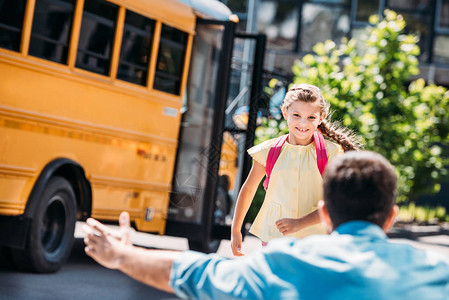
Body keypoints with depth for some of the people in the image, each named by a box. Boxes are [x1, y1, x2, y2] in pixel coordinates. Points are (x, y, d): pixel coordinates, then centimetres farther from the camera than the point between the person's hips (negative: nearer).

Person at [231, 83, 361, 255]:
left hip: (315, 240, -1)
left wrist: (300, 223, -19)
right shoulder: (269, 151, 1)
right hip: (273, 238, 2)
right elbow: (248, 189, 15)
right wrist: (235, 230, 18)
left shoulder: (330, 153, -5)